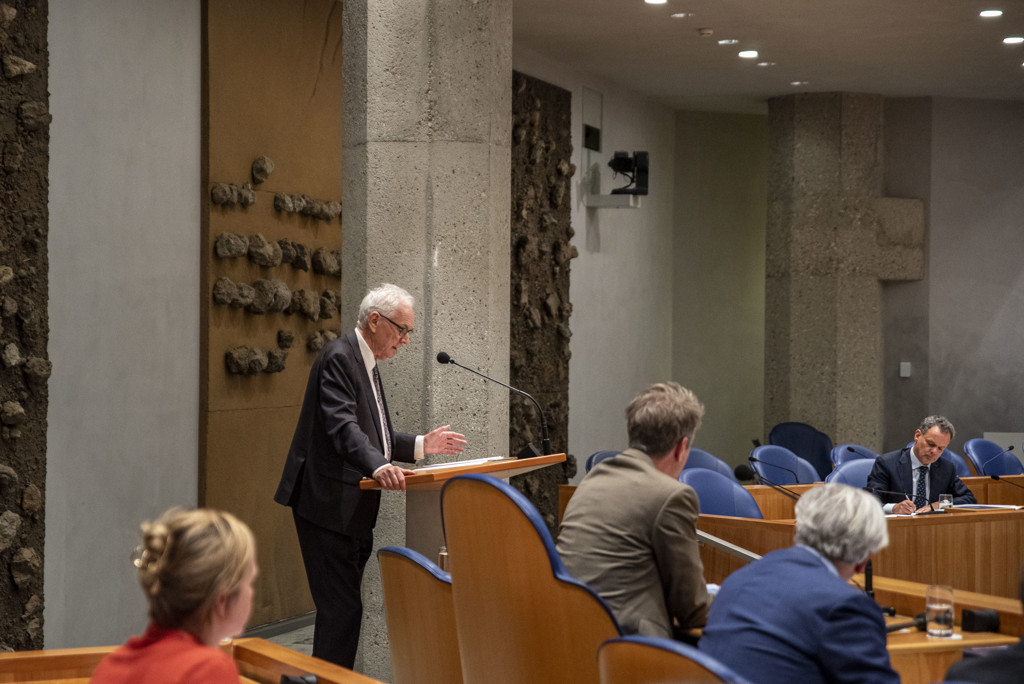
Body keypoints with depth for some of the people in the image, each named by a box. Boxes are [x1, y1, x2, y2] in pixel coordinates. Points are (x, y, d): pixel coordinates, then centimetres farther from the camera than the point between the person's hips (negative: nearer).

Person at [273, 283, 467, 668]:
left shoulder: (366, 363, 18)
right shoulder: (339, 357, -13)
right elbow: (343, 426, -28)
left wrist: (421, 445, 15)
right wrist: (378, 466, -43)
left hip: (354, 508, 10)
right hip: (330, 506, -10)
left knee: (344, 606, 12)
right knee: (340, 608, -10)